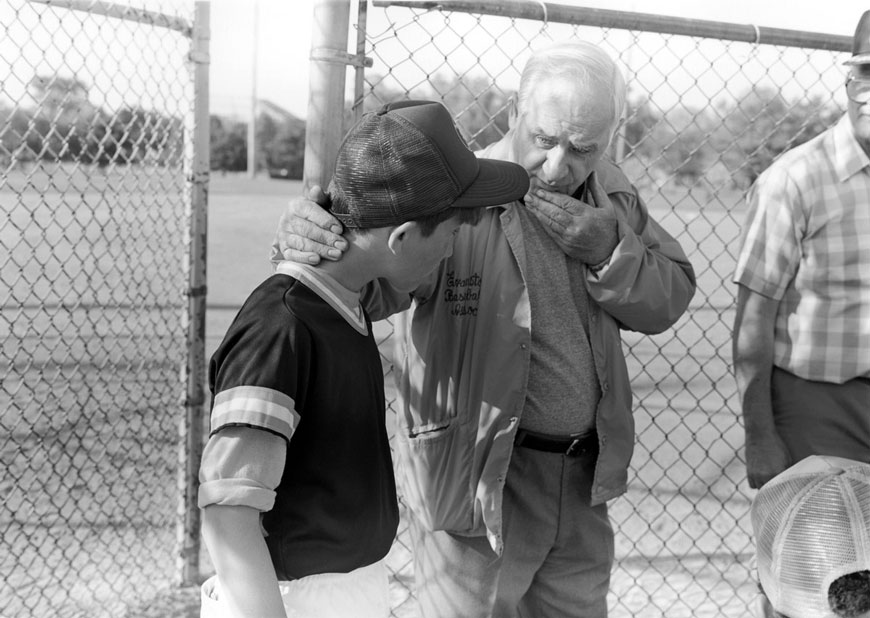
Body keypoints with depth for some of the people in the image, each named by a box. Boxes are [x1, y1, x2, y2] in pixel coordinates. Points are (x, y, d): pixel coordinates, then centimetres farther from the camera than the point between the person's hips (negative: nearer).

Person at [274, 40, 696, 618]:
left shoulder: (611, 193, 1)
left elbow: (669, 300, 4)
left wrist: (611, 249, -16)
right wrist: (310, 234, -50)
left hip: (583, 479, 6)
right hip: (476, 477, -6)